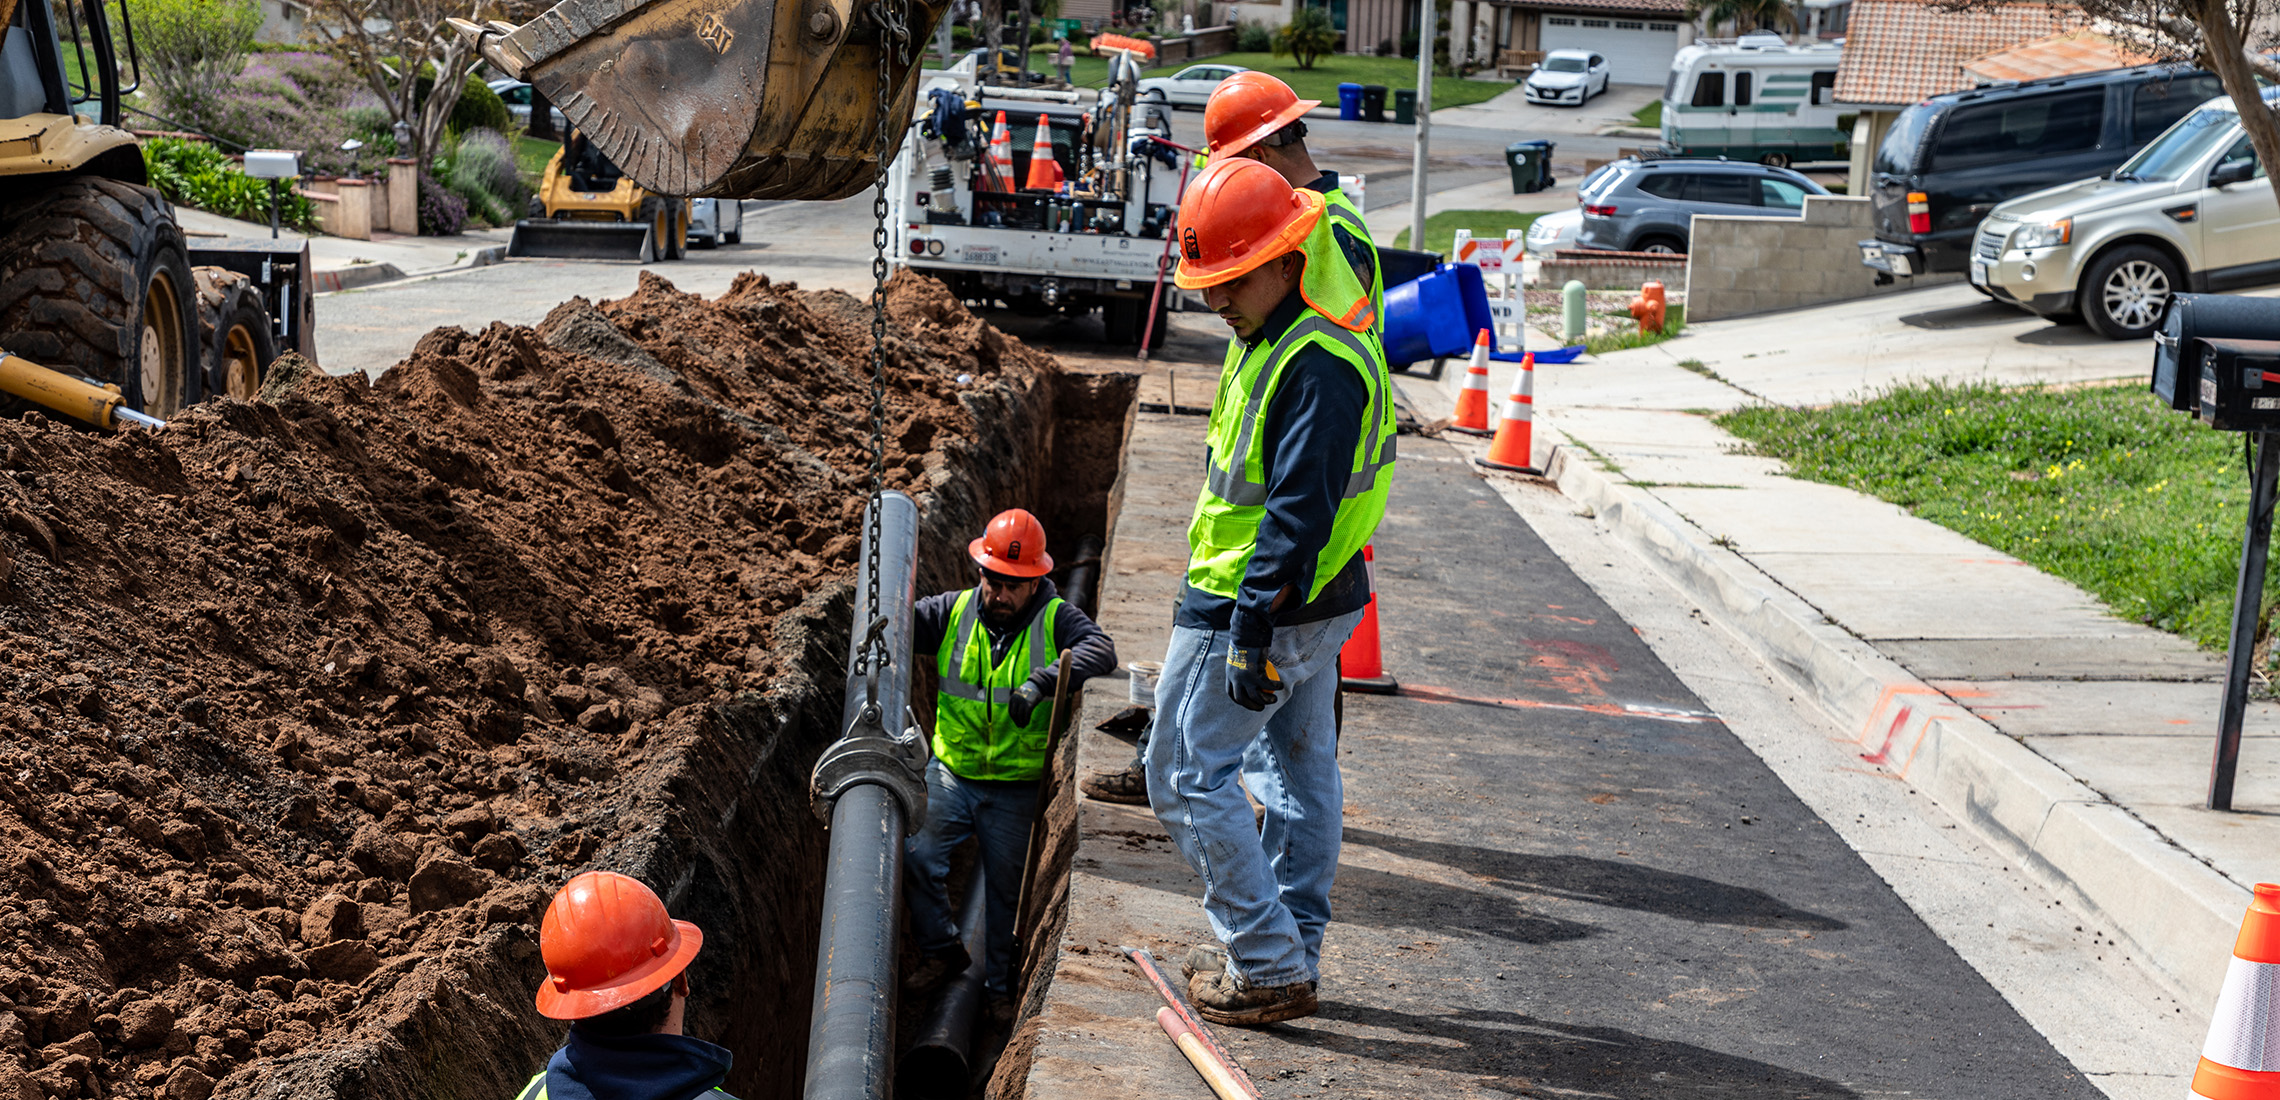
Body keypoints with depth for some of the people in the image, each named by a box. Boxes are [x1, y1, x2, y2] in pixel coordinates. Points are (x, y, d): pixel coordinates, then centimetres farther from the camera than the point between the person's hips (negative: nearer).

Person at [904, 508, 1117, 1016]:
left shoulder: (1055, 619, -9)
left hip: (1016, 789, -2)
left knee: (1005, 888, 8)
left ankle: (1001, 985, 29)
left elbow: (1101, 650, -26)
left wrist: (1040, 682, -40)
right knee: (914, 856, -13)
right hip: (952, 774, 2)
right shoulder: (953, 611, -1)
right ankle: (942, 950, 13)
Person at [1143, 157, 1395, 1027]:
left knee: (1188, 775, -2)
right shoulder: (1274, 335, 10)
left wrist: (1252, 631, -28)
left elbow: (1300, 512, -28)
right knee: (1300, 770, 17)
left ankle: (1268, 968, 1)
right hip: (1317, 601, 11)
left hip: (1258, 605, -11)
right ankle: (1290, 952, 28)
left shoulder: (1317, 363, -24)